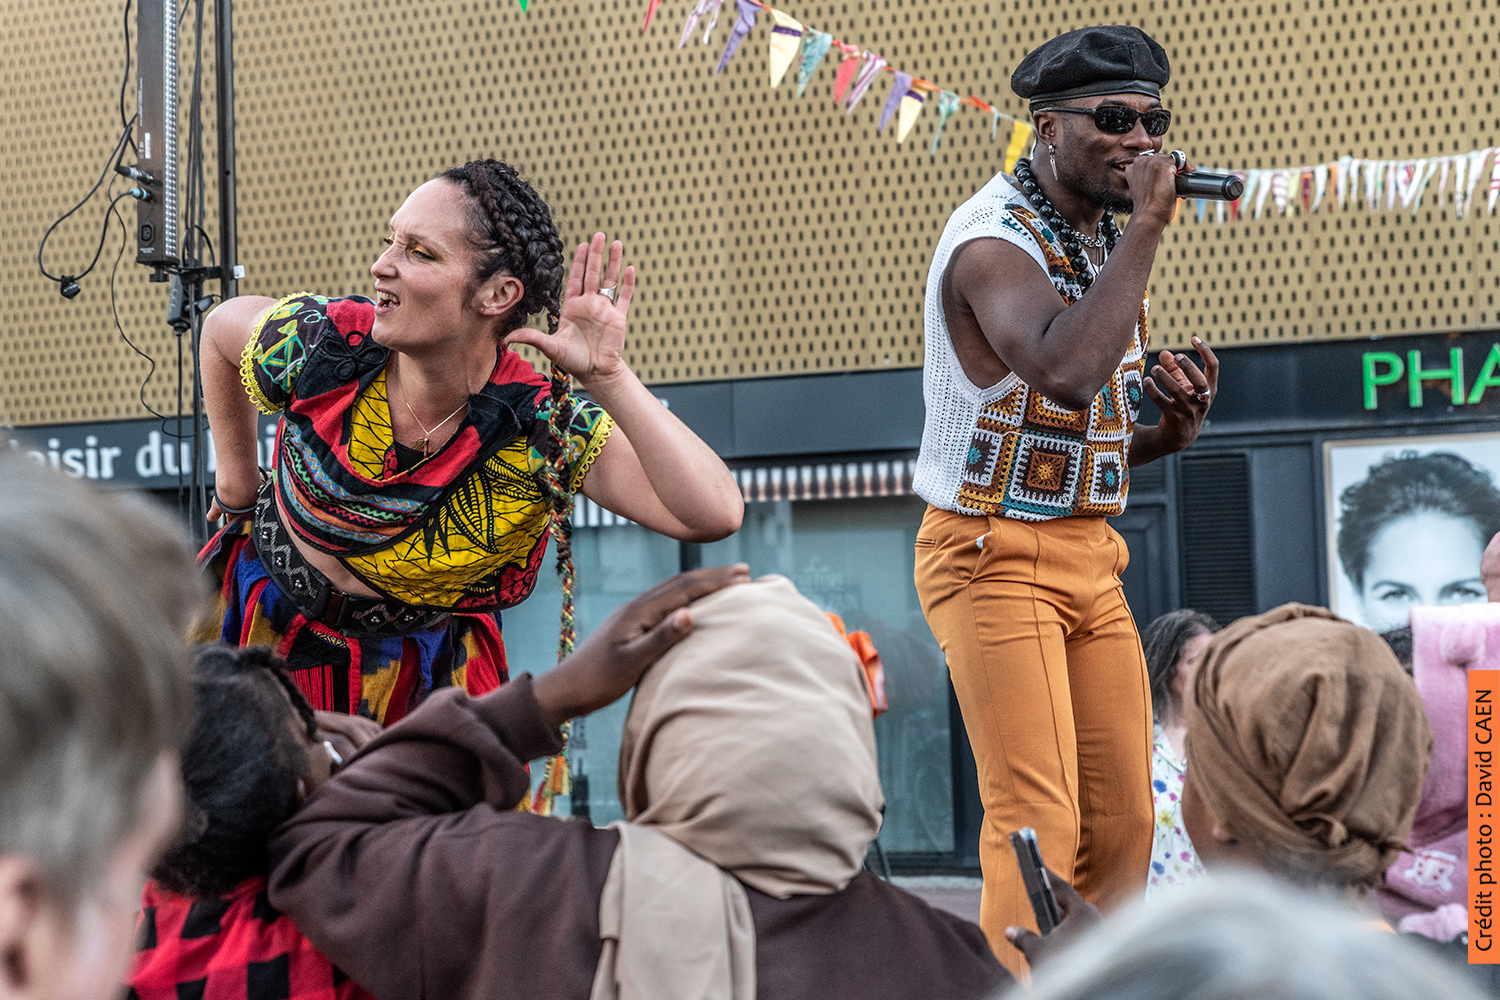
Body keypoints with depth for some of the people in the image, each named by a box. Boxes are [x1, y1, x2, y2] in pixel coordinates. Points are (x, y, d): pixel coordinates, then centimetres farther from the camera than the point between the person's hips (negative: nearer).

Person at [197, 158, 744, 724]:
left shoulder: (547, 430, -27)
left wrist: (607, 378, -44)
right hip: (268, 627, 1)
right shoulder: (319, 347, -23)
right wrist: (237, 474, 7)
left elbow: (714, 514, -39)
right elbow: (223, 325, 3)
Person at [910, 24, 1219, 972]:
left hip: (1089, 554, 8)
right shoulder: (997, 240, -14)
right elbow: (1064, 373, -35)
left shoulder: (1105, 244, 13)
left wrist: (1171, 431, -1)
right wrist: (1146, 227, -27)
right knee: (1040, 824, -13)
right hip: (995, 555, -8)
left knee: (1123, 821, 4)